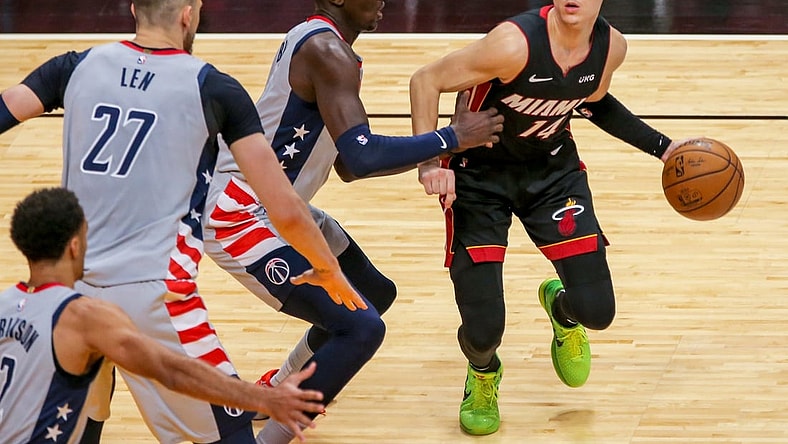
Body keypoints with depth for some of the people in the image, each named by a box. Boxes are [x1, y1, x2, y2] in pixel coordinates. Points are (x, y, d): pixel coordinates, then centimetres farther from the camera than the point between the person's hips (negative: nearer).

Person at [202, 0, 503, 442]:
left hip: (279, 207, 11)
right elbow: (362, 157, -31)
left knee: (376, 293, 24)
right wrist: (453, 138, -20)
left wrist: (439, 151, 10)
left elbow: (349, 164, 19)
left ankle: (276, 390, 40)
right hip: (237, 218, -11)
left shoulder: (314, 42, 12)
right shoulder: (327, 51, -20)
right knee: (361, 328, -19)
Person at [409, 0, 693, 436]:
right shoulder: (516, 44, -31)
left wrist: (662, 147, 8)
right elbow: (425, 81, -21)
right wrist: (429, 162, -31)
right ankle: (482, 376, 29)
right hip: (479, 175, -4)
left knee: (596, 311, -7)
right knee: (484, 328, -11)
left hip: (553, 168, 4)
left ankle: (562, 311, 34)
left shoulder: (610, 47, -12)